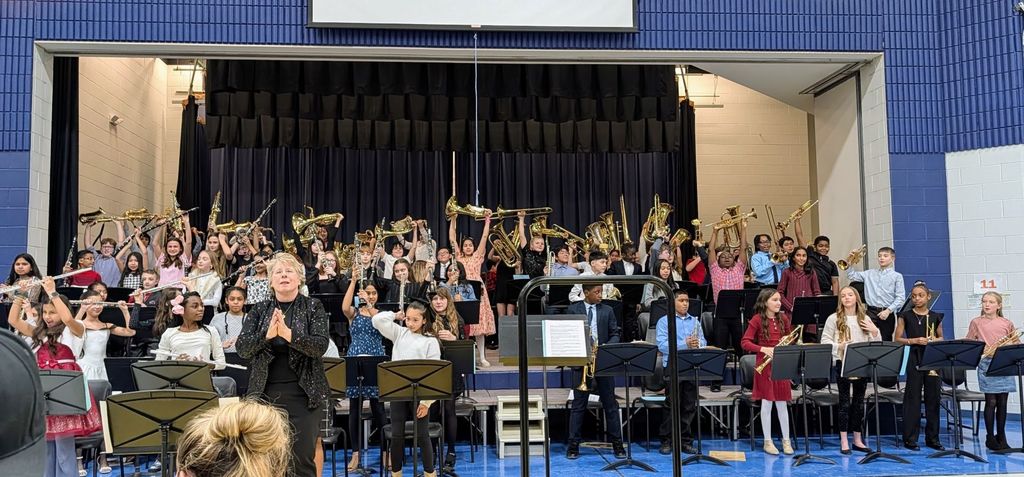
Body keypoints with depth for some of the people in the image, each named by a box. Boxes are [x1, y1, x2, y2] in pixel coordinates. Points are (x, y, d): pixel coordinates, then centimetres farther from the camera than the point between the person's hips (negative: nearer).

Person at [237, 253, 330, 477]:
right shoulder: (260, 310, 7)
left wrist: (289, 334, -25)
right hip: (265, 393, 2)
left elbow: (320, 345, -11)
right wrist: (266, 335, -20)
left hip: (303, 393, -2)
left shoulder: (313, 307, 1)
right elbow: (241, 348, -2)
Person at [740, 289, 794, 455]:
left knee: (782, 403, 8)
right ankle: (767, 441, 12)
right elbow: (745, 343, -10)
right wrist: (763, 349, -23)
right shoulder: (757, 320, -7)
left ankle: (786, 440, 18)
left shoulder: (783, 318, 7)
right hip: (765, 365, -3)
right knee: (767, 403, 2)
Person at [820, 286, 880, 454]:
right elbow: (825, 341, -3)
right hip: (843, 363, -3)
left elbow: (876, 344, 11)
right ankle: (844, 441, 7)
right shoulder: (834, 319, -1)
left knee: (859, 401, 9)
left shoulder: (865, 319, 10)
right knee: (845, 401, 0)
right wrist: (838, 346, -19)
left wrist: (875, 331, -7)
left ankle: (857, 440, 19)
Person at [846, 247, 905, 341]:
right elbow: (852, 276, 11)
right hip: (871, 312, 2)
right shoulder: (870, 273, 14)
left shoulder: (897, 276, 3)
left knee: (885, 341, 1)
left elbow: (900, 298, -4)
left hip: (887, 313, -2)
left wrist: (888, 310, -14)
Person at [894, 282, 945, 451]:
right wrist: (915, 340, -15)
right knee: (913, 398, -2)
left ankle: (932, 438, 16)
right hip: (915, 359, -3)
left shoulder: (936, 316, 7)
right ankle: (910, 438, 4)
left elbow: (941, 337, 16)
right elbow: (897, 339, -1)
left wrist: (935, 340, -6)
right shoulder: (906, 316, 1)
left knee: (933, 399, 6)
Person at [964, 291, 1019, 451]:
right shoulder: (976, 322, 4)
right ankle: (990, 437, 9)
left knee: (1002, 402, 6)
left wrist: (1010, 346, -9)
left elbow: (1016, 342, 12)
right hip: (986, 364, -2)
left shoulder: (1007, 323, 7)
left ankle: (1001, 436, 18)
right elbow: (968, 343, 8)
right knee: (991, 402, -1)